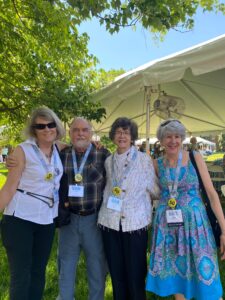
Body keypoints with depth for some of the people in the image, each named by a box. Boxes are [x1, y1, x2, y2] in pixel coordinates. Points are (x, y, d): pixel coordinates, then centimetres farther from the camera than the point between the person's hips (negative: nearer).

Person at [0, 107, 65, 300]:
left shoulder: (59, 150, 3)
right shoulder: (23, 150, -10)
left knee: (38, 272, 18)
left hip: (47, 220, 5)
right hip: (20, 219, -4)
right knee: (21, 276, 4)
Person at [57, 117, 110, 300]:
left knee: (97, 264, 14)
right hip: (68, 217, 2)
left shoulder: (103, 154, -5)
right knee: (66, 263, 18)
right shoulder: (62, 155, 2)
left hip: (94, 218, -2)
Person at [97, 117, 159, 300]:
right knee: (116, 271, 14)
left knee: (136, 272, 7)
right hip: (111, 221, 3)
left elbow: (154, 188, 1)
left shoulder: (144, 159, -3)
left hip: (136, 222, -3)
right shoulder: (108, 161, 8)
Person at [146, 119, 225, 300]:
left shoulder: (195, 158, -4)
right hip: (167, 225, 2)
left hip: (194, 222, -1)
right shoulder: (157, 164, 2)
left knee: (201, 273, 6)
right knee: (175, 273, 12)